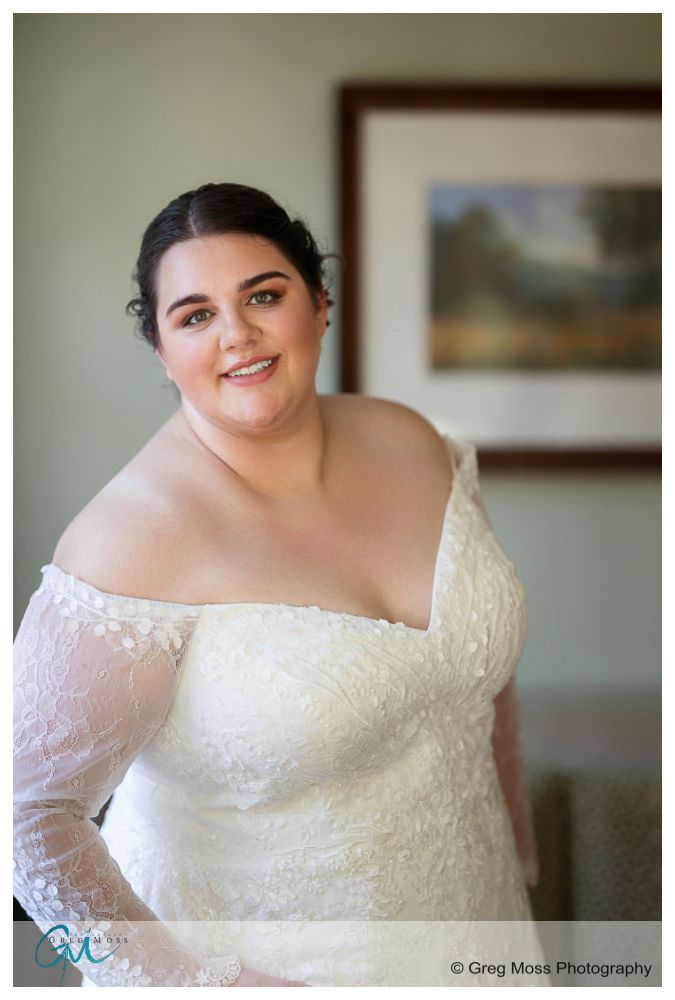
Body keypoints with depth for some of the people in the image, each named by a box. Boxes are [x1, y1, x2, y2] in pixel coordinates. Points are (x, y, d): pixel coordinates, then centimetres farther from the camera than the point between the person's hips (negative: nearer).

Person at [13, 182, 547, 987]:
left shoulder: (410, 441, -7)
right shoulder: (137, 543, -26)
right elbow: (31, 806, -22)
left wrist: (515, 825, 14)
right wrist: (183, 977, -22)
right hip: (267, 962, -5)